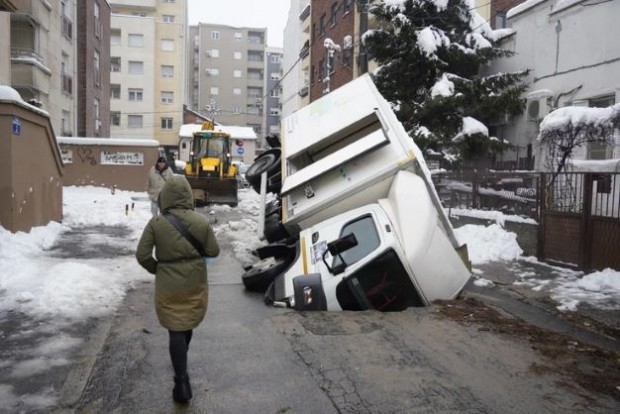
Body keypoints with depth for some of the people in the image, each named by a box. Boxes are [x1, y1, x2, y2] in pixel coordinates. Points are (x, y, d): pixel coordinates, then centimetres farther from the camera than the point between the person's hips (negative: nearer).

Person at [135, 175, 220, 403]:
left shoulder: (156, 223, -14)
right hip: (195, 284, 2)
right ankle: (181, 359, 47)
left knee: (176, 330, 5)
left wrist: (156, 269, 6)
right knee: (187, 325, 24)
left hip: (168, 286, -2)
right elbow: (213, 251, -5)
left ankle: (182, 383, 3)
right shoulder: (201, 221, -11)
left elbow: (142, 255, -12)